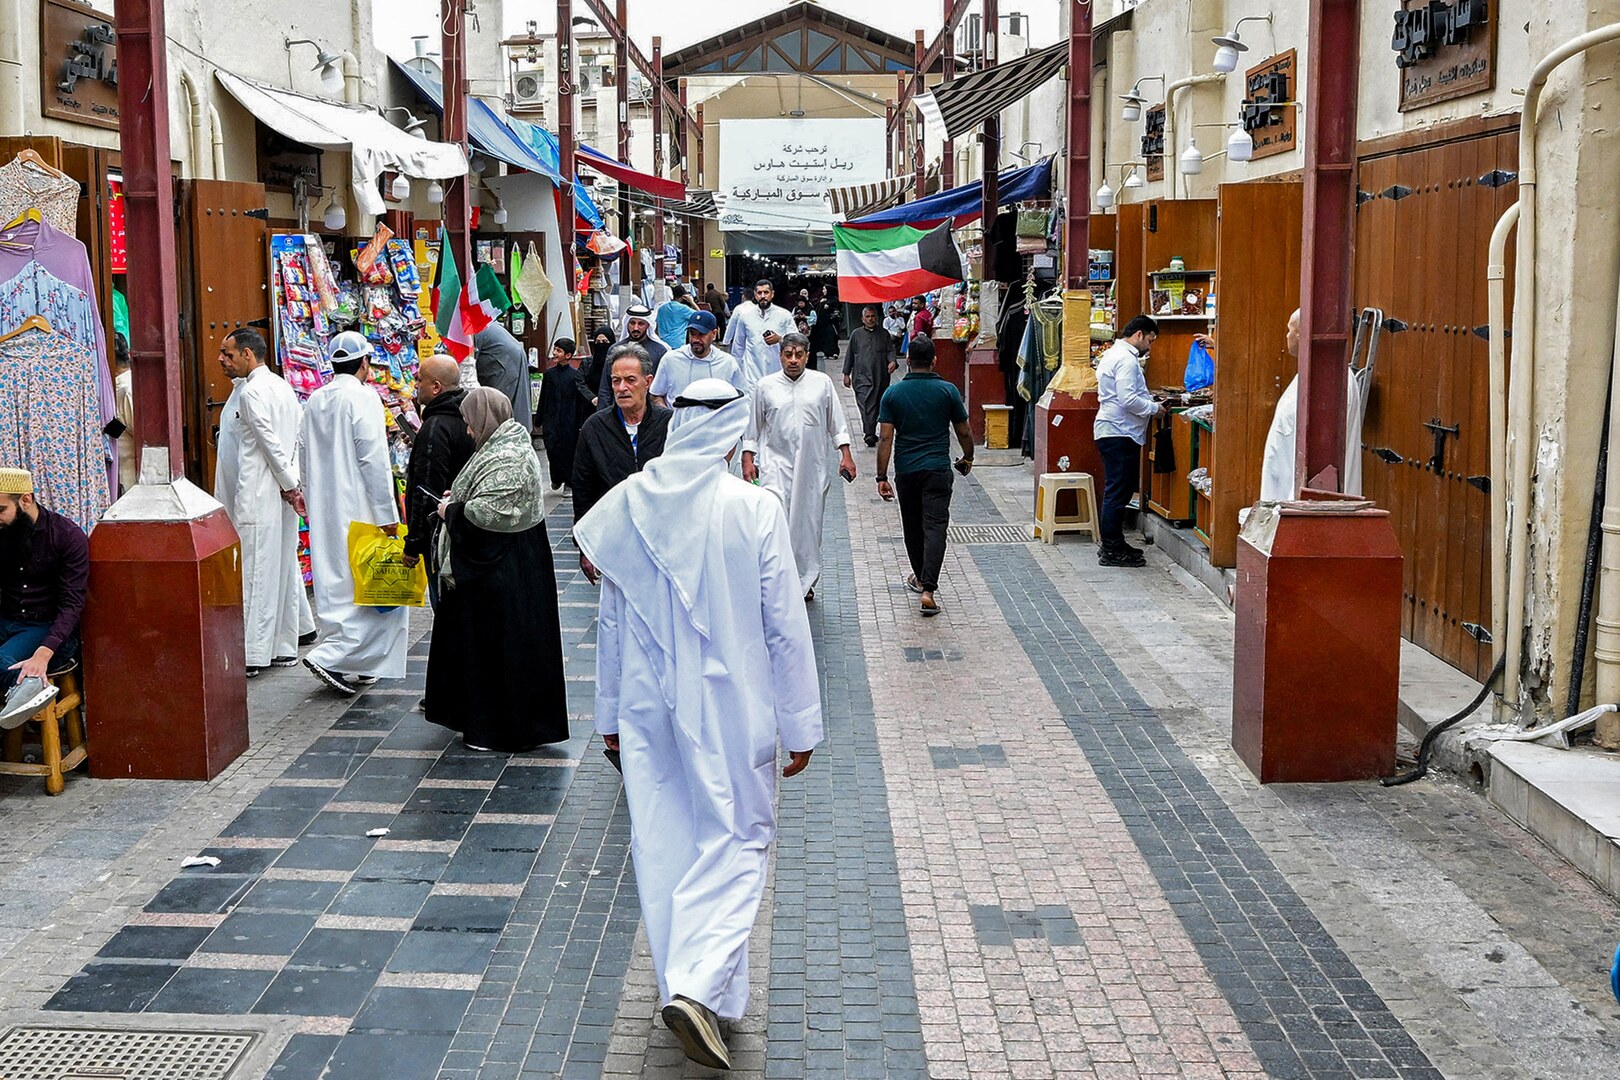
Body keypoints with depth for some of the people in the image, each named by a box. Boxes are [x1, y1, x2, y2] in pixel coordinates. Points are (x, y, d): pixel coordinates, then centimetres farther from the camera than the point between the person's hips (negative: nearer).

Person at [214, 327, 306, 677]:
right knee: (284, 568, 12)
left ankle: (252, 655, -5)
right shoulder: (282, 386, 15)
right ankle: (285, 647, 18)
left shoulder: (251, 392, -13)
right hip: (283, 493, 10)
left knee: (255, 572, -7)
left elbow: (271, 443, -16)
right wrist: (291, 484, 8)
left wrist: (289, 484, -10)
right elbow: (298, 439, 13)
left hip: (258, 495, -10)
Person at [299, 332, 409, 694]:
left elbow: (305, 455, 16)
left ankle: (348, 664, 16)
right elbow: (373, 460, -16)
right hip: (357, 510, -8)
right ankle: (332, 657, -11)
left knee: (335, 585, 11)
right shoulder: (363, 397, -12)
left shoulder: (314, 400, 10)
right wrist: (387, 515, -14)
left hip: (323, 512, 8)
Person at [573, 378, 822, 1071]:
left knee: (662, 843, 14)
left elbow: (610, 619, 6)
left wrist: (610, 714, 17)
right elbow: (785, 627, -10)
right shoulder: (755, 509, -14)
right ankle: (700, 984, -9)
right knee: (734, 842, 8)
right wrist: (800, 725, -1)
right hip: (728, 708, -4)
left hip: (647, 707, 4)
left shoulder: (629, 504, -3)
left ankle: (682, 986, 25)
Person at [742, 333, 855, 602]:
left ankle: (805, 580, 23)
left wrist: (846, 455, 4)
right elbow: (753, 427, 11)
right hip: (776, 462, -1)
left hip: (812, 466, 1)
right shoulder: (766, 385, 3)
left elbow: (837, 422, 9)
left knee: (809, 522, 8)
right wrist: (748, 459, 6)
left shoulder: (822, 383, 4)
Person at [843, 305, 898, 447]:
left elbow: (890, 350, 6)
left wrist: (892, 361, -17)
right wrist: (846, 374, 9)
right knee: (866, 404, -15)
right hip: (862, 376, -2)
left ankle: (872, 432, 22)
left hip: (881, 376, 2)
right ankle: (869, 434, -22)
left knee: (878, 405, 9)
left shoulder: (884, 334, 11)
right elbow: (849, 355, 12)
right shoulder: (856, 334, 9)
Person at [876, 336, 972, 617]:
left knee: (912, 527, 18)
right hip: (938, 470, -2)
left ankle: (920, 578, 35)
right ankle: (928, 589, -16)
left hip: (905, 471, 2)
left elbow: (885, 438, -7)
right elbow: (964, 433, 2)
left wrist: (882, 477, -4)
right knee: (935, 527, -5)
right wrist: (967, 458, 21)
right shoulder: (948, 391, -4)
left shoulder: (893, 393, -3)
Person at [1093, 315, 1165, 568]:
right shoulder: (1126, 359, -16)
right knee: (1118, 492, -6)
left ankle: (1112, 544, 24)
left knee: (1117, 491, 17)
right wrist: (1154, 408, -9)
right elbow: (1128, 400, -23)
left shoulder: (1113, 354, 18)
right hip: (1120, 433, -11)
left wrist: (1149, 401, 15)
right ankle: (1112, 551, -3)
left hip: (1112, 431, 11)